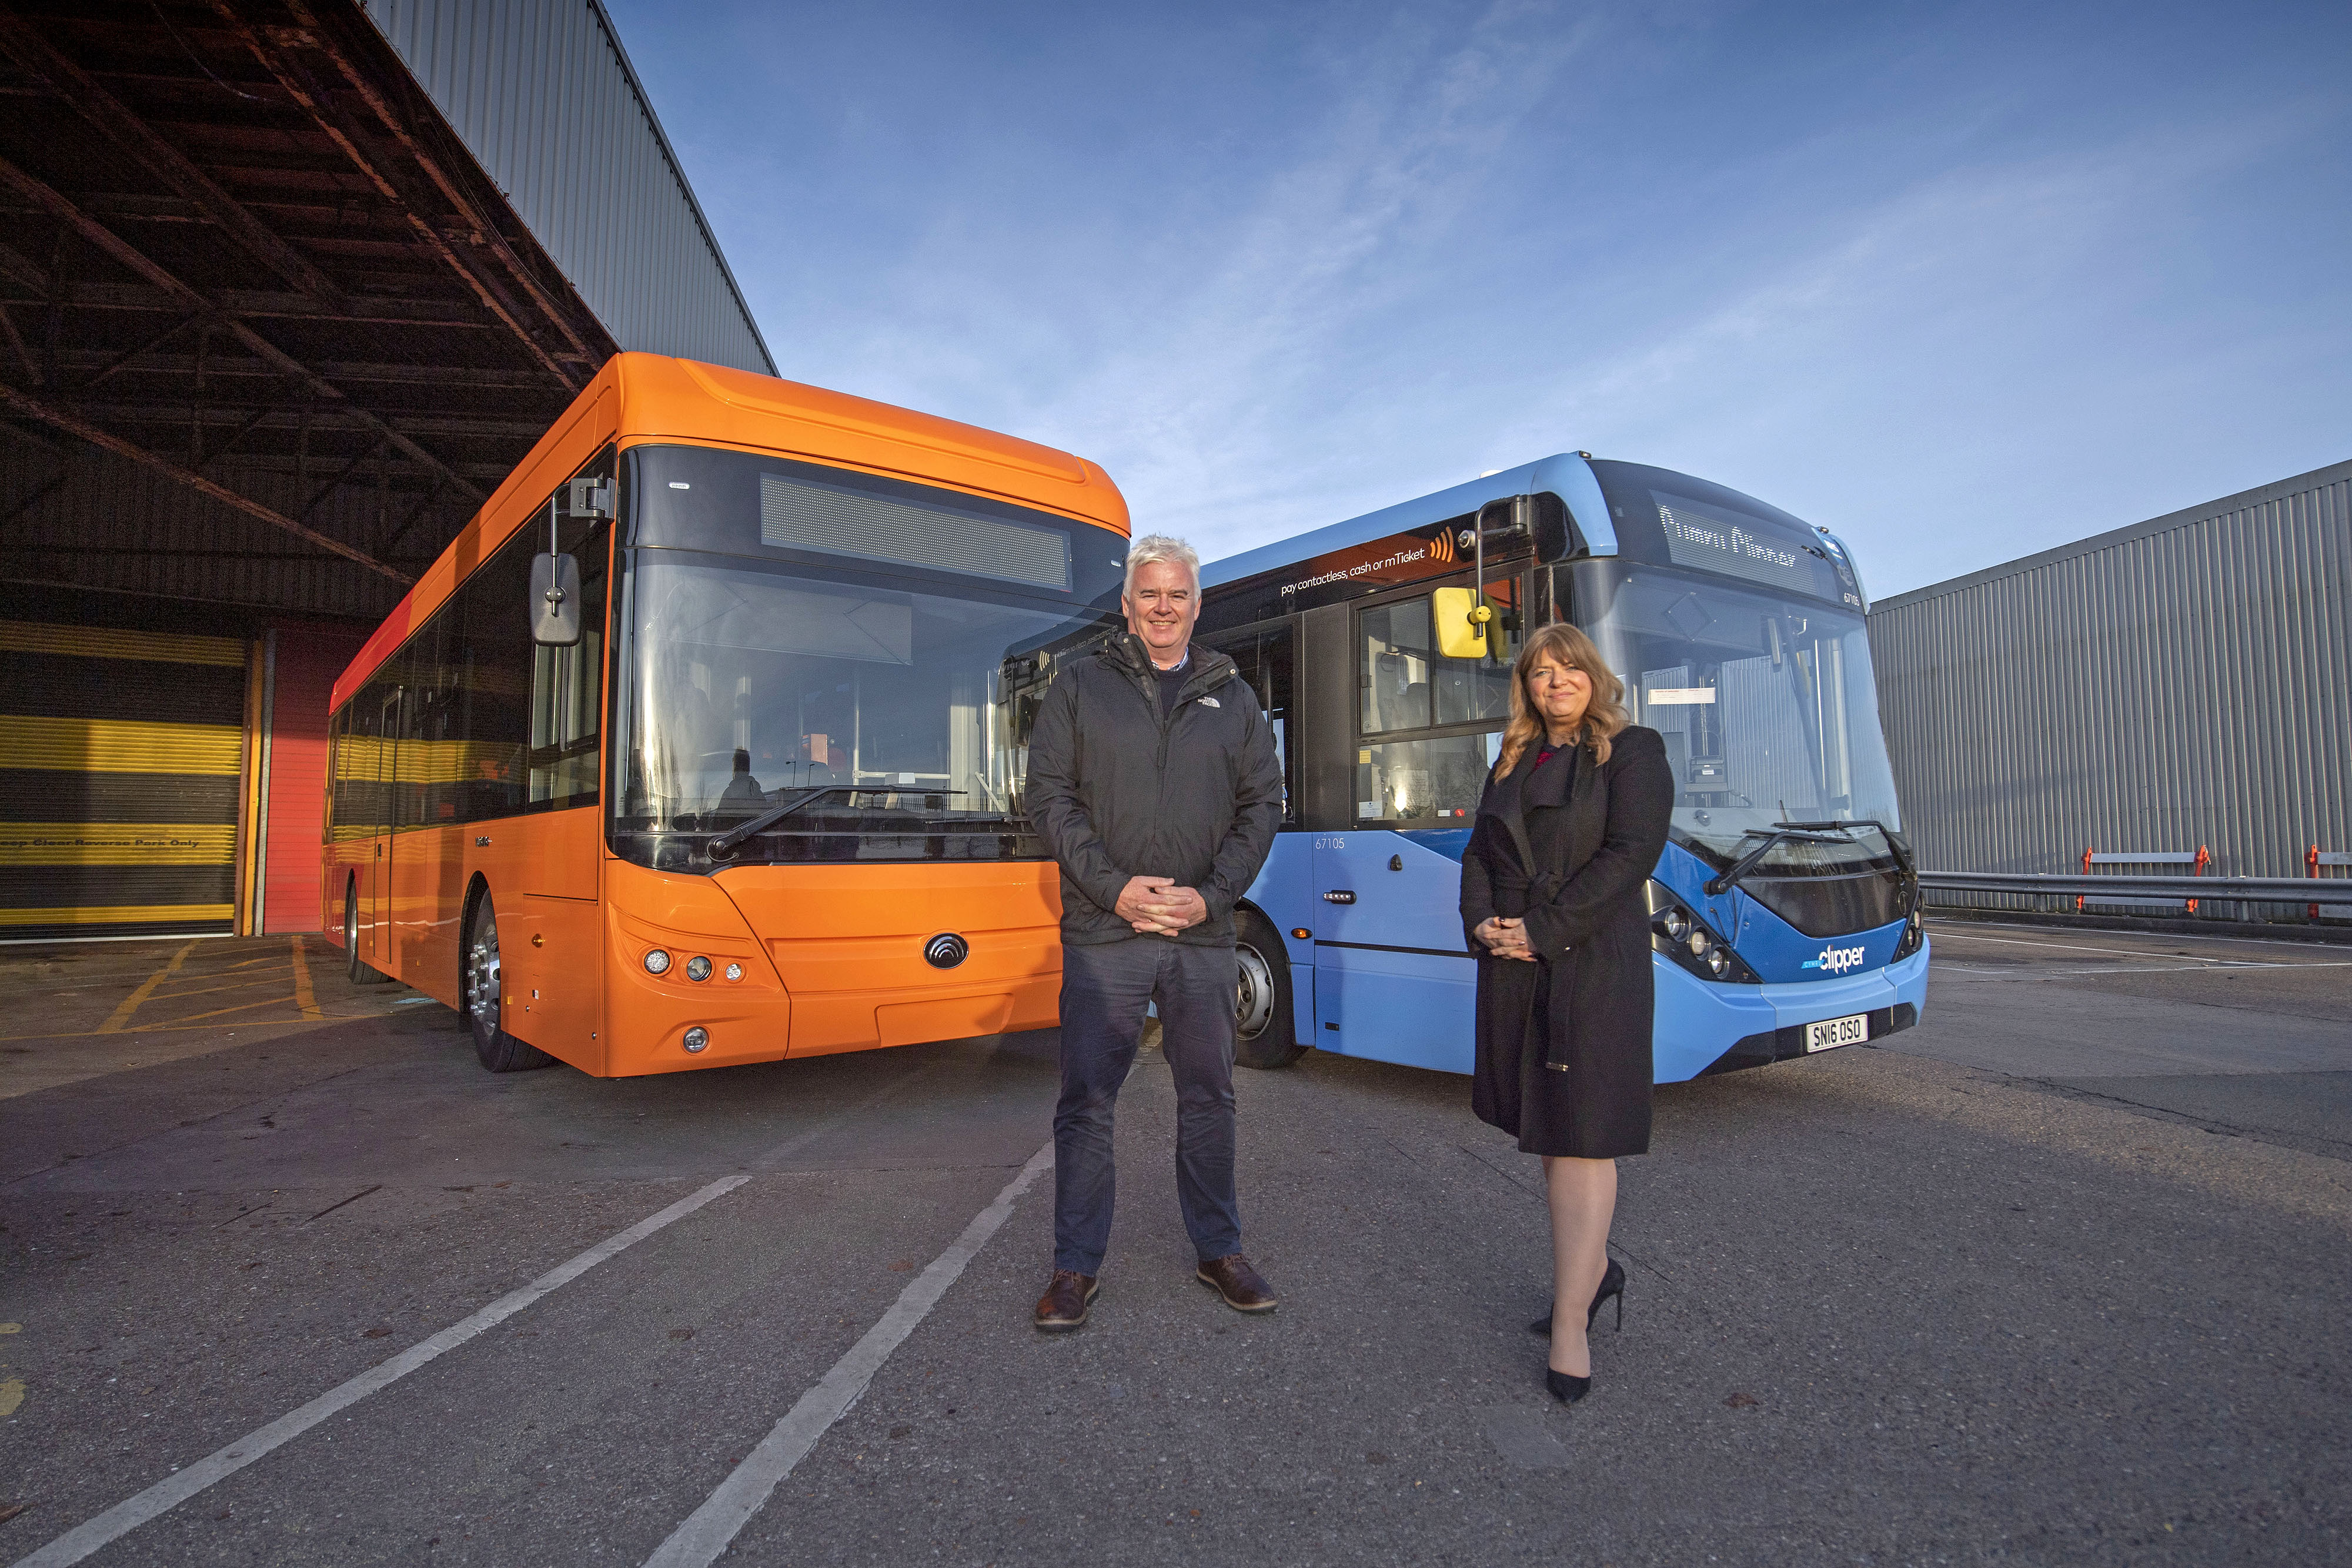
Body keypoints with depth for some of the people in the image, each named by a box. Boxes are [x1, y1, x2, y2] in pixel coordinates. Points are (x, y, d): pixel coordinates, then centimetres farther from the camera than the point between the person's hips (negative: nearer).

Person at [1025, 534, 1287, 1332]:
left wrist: (1211, 893, -7)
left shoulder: (1234, 698, 10)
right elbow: (1050, 796, -2)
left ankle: (1218, 1250, 30)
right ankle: (1076, 1267, 20)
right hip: (1103, 933, -2)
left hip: (1203, 935, 2)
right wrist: (1113, 887, -13)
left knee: (1208, 1096, 12)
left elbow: (1262, 804, 7)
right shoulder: (1080, 684, 4)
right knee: (1087, 1102, 4)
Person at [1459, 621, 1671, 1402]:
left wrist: (1542, 928, -16)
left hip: (1592, 964, -6)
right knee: (1544, 1125, 14)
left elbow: (1631, 854, -12)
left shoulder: (1633, 751, -1)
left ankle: (1570, 1323, 0)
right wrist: (1482, 922, -7)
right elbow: (1478, 853, 13)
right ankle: (1595, 1269, 32)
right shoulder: (1512, 763, 16)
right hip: (1512, 964, 6)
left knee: (1580, 1132, -6)